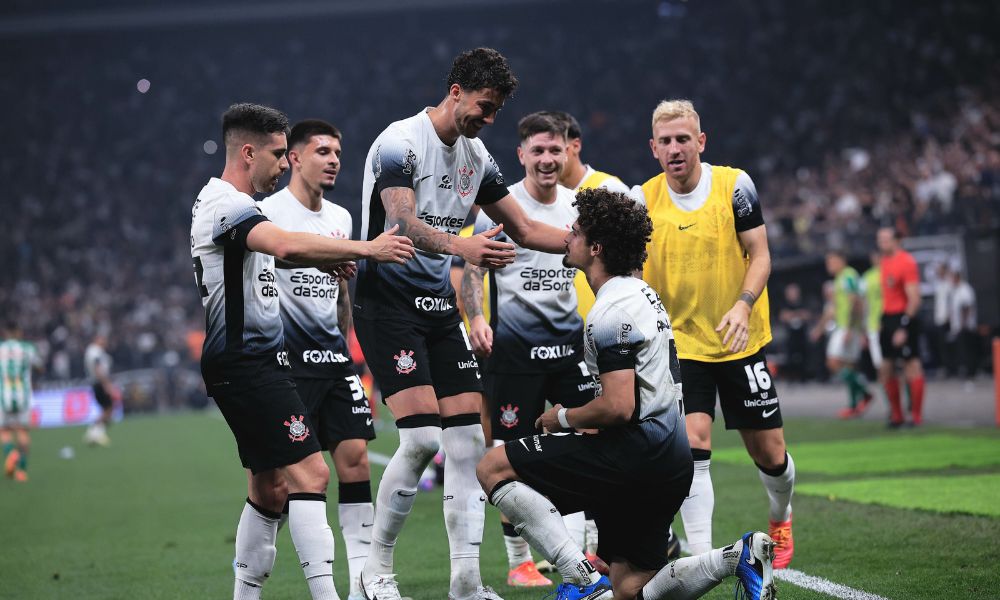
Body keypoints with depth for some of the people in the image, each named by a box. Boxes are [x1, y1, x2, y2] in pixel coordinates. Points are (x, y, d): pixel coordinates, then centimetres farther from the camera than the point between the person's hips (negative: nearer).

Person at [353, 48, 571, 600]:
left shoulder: (476, 157, 11)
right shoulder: (400, 142, -13)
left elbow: (525, 231, 17)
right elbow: (404, 223, -27)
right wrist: (461, 247, -45)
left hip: (439, 305, 8)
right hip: (387, 301, -8)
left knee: (468, 439, -1)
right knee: (421, 437, -18)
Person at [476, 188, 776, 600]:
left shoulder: (611, 312, -15)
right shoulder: (642, 292, 19)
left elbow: (617, 407, -23)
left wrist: (562, 418, -5)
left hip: (636, 454, -10)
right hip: (670, 461, 10)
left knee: (494, 468, -6)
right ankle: (740, 556, 1)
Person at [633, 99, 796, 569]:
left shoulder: (734, 185, -6)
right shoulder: (643, 199, -4)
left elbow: (760, 255, -5)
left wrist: (743, 305, -21)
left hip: (739, 341, 0)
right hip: (681, 342, 0)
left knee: (770, 455, 6)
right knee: (692, 445, -16)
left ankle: (781, 519, 37)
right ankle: (700, 558, -10)